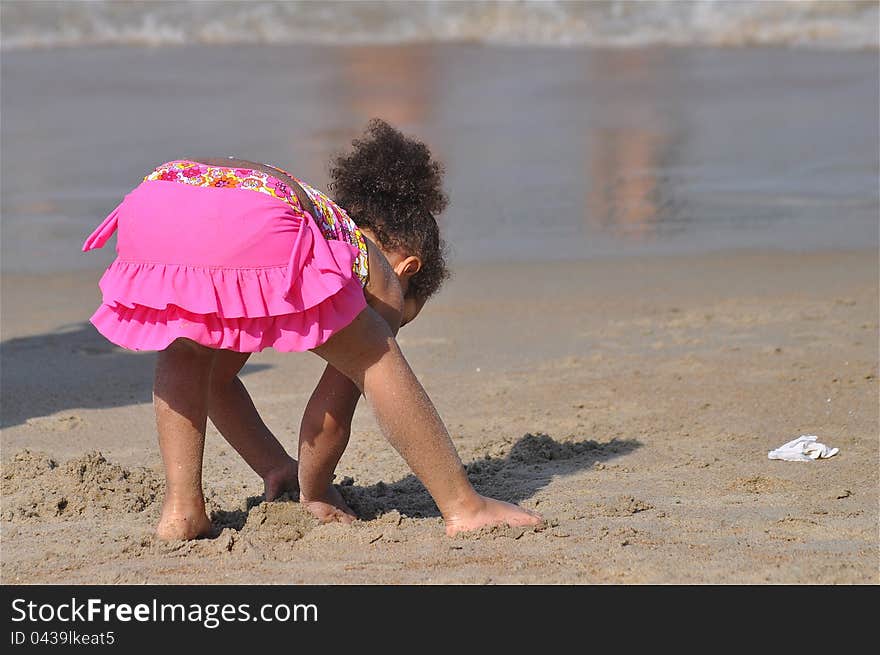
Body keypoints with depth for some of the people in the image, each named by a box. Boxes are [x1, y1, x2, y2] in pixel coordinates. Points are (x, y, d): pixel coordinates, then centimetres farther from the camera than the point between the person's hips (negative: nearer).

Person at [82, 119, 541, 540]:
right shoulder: (381, 278, 31)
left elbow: (217, 379, 52)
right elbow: (335, 405, 30)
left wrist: (279, 471, 56)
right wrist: (313, 493, 46)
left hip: (148, 210, 5)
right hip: (251, 223, -5)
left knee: (186, 351, 36)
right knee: (372, 360, 17)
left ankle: (182, 507, 24)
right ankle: (463, 507, 14)